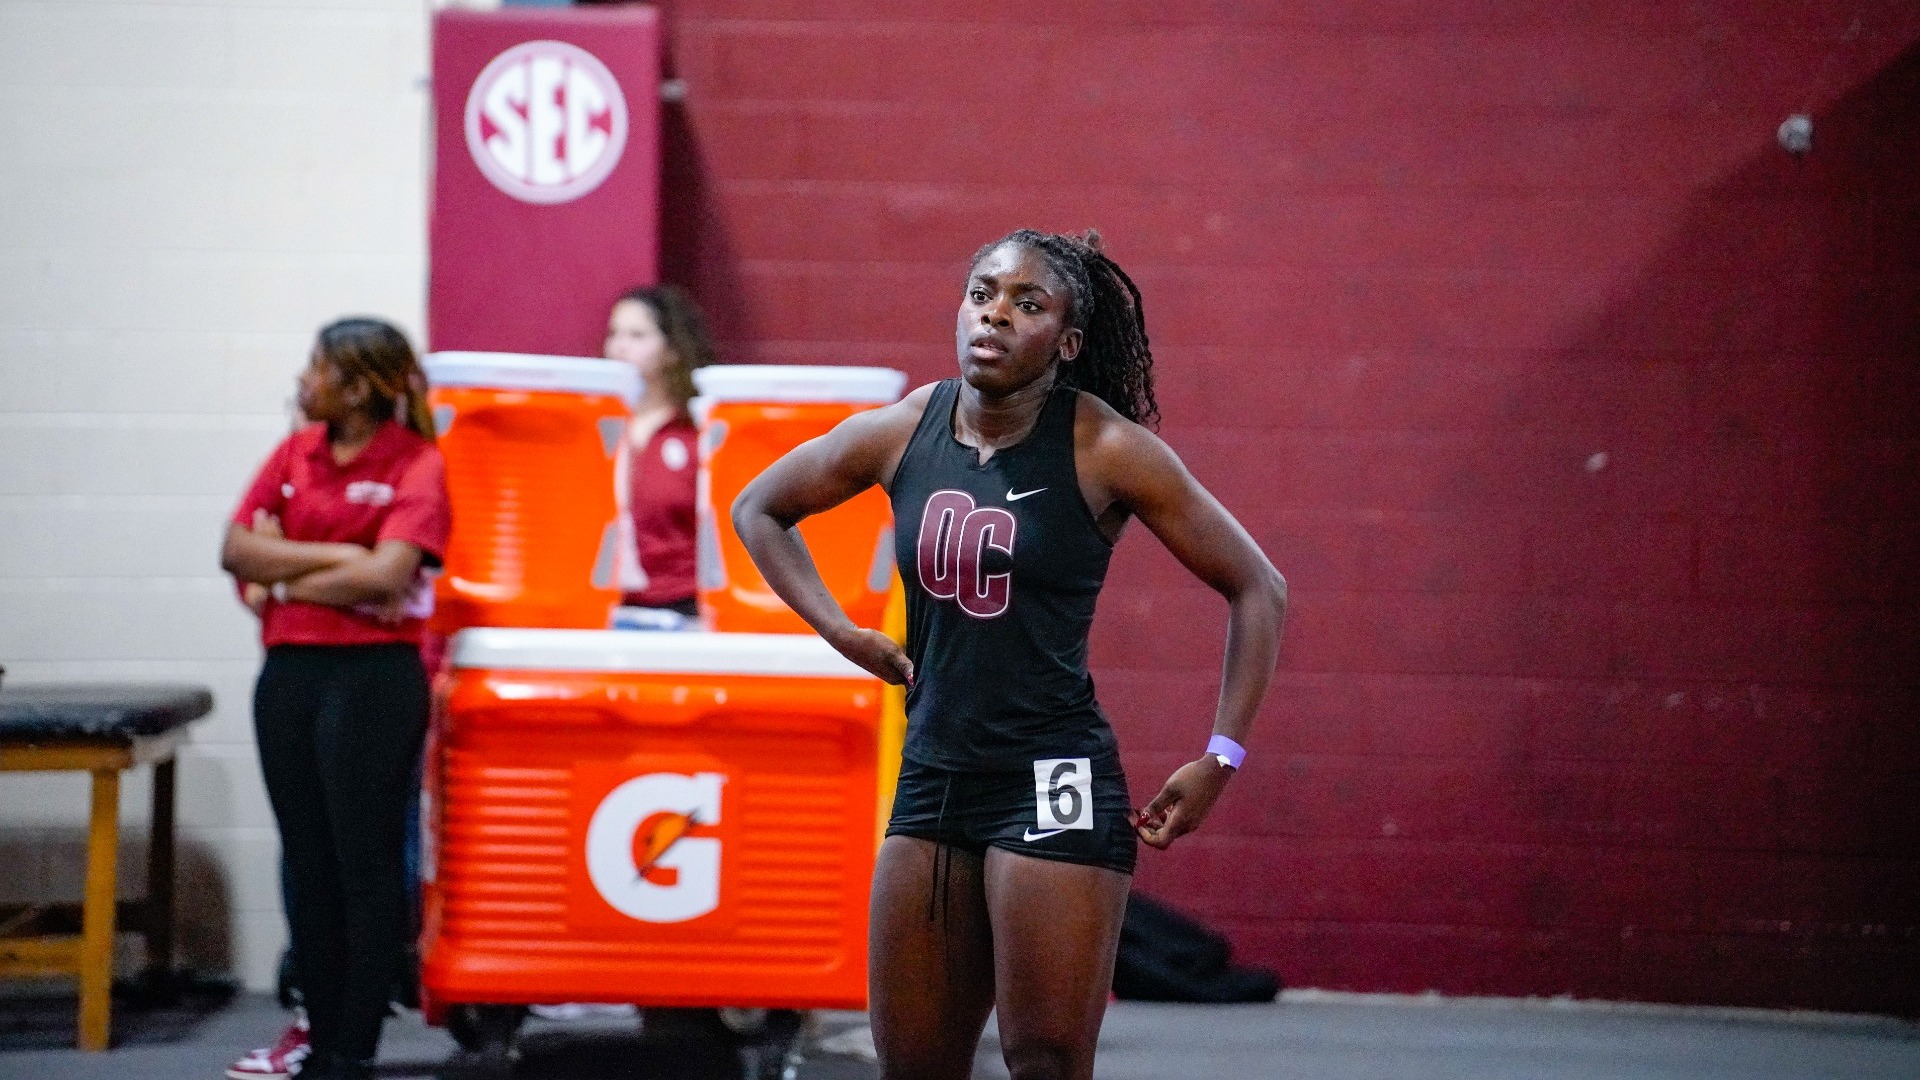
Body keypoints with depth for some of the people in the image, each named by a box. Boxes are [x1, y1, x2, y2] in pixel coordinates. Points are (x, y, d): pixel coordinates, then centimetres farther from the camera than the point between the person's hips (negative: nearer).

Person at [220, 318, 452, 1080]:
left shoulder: (416, 465, -7)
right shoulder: (294, 454, 10)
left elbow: (385, 574, -19)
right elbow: (237, 549, 2)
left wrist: (284, 578, -7)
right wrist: (332, 558, -10)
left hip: (374, 674, -6)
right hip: (290, 671, 6)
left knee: (366, 860, -2)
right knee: (307, 859, 9)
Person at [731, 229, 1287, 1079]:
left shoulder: (1104, 450, -8)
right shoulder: (901, 434, 3)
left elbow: (1257, 591, -3)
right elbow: (757, 509, 22)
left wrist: (1220, 761, -8)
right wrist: (838, 630, 10)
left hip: (1053, 786, -5)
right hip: (930, 783, 5)